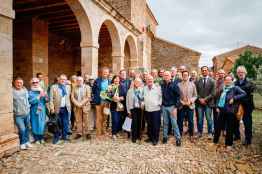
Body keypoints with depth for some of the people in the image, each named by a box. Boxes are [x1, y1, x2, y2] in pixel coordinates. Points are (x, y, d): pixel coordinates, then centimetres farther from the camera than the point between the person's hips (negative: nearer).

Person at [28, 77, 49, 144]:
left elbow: (47, 101, 6)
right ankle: (36, 139, 18)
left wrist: (45, 96, -14)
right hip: (34, 111, -3)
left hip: (42, 111, 3)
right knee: (35, 125, 3)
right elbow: (31, 101, -17)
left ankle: (41, 138, 23)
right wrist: (39, 96, -21)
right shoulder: (30, 92, -4)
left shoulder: (42, 90, 8)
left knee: (42, 124, 8)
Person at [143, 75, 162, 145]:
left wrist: (159, 103, -7)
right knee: (149, 124, 14)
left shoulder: (158, 87, -5)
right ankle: (150, 137, 29)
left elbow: (161, 96, -1)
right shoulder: (144, 88, 6)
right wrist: (143, 103, 5)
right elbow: (142, 97, 14)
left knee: (156, 125, 2)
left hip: (156, 109, -4)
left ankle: (155, 139, 17)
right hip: (147, 109, 4)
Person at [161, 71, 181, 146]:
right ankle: (165, 136, 25)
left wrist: (176, 107, -12)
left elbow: (178, 96, -7)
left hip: (172, 106, -3)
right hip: (164, 106, 3)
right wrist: (161, 104, 2)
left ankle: (178, 138, 12)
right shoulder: (162, 85, 4)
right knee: (165, 123, 12)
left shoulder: (174, 85, -5)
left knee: (174, 123, 0)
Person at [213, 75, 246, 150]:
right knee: (218, 126, 10)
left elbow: (244, 93, -14)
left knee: (229, 128, 6)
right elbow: (219, 98, 17)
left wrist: (234, 98, -19)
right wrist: (217, 107, 7)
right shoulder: (223, 89, 12)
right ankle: (215, 141, 25)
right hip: (222, 110, 5)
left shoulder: (235, 88, -4)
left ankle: (229, 144, 21)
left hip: (230, 111, -4)